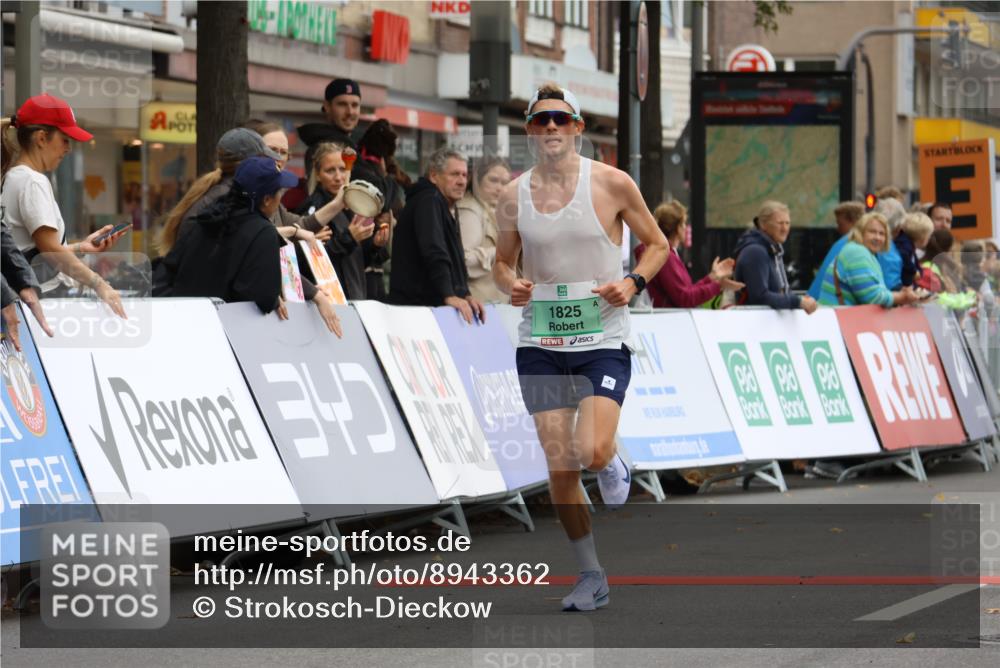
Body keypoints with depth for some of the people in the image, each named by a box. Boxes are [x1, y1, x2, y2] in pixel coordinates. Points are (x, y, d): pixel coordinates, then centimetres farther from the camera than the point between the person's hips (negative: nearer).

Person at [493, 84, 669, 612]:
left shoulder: (612, 183, -4)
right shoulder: (513, 196, 3)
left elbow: (656, 244, 6)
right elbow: (502, 261, 16)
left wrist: (633, 284, -12)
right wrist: (509, 284, -7)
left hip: (602, 338, -3)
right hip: (540, 342, 3)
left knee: (592, 452, -20)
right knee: (558, 464, 0)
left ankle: (614, 469, 19)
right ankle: (591, 576, 14)